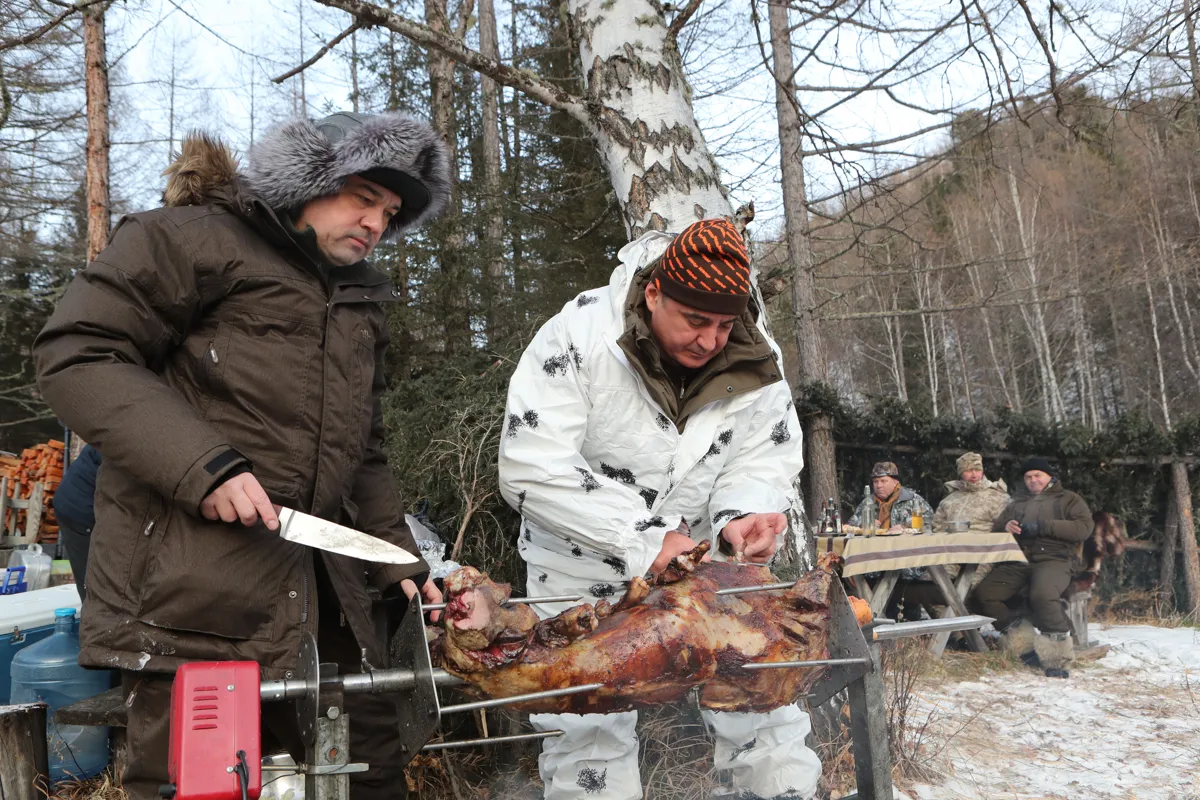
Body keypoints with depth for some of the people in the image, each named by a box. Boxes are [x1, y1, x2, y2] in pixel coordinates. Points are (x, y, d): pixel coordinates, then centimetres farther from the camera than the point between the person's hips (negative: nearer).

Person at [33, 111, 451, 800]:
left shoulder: (363, 300, 22)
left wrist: (397, 562, 19)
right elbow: (77, 355, -11)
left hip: (319, 582, 8)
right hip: (193, 582, -7)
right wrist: (201, 464, -21)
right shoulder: (192, 239, -1)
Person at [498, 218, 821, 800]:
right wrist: (644, 543, -31)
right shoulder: (580, 338, -24)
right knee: (587, 725, 4)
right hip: (585, 567, -3)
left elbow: (764, 454, -4)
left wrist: (742, 517, -28)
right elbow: (531, 469, -29)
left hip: (701, 551, 4)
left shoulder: (754, 356, -11)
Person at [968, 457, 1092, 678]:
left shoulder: (1068, 500, 18)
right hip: (1018, 562, 5)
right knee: (982, 597, -19)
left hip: (1054, 559, -5)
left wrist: (1043, 526, -10)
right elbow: (995, 527, 28)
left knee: (1042, 595, -38)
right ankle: (1026, 642, -12)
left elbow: (1083, 528, 1)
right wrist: (1006, 527, 2)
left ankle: (1057, 656, -24)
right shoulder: (1017, 504, 32)